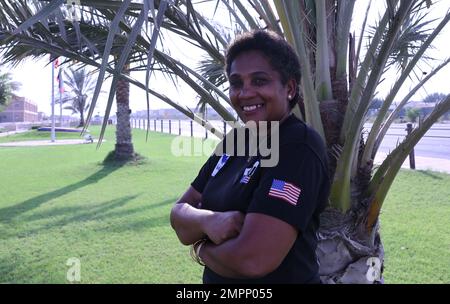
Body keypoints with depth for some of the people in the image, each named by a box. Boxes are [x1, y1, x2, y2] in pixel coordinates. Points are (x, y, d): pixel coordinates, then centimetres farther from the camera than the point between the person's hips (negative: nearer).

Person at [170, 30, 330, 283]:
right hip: (215, 279, 7)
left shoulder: (299, 148, -22)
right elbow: (180, 213, 0)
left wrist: (201, 248, -12)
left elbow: (254, 260, -31)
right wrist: (208, 220, -21)